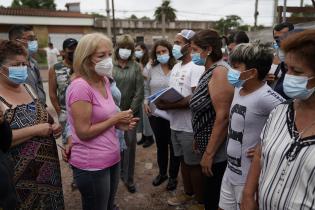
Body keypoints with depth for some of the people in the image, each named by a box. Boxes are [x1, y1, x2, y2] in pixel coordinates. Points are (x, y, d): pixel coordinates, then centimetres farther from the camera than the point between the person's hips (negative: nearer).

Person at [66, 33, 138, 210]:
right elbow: (83, 132, -22)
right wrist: (116, 119, -15)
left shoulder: (105, 80, 5)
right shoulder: (80, 87, -21)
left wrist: (120, 124, -2)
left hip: (112, 159, 8)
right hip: (92, 165, -8)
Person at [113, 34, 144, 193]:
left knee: (130, 144, 4)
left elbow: (139, 91, -1)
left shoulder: (136, 67, 3)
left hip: (131, 111, 1)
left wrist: (131, 110, -8)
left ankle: (128, 178, 19)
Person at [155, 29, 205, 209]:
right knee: (183, 160, 20)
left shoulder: (197, 67, -16)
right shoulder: (176, 66, 13)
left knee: (194, 164, 6)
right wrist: (163, 100, -4)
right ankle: (188, 193, 39)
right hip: (176, 123, 8)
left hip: (189, 126, -8)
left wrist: (168, 106, -23)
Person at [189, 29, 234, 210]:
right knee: (210, 194, 23)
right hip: (208, 145, 9)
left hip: (217, 151, -9)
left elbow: (223, 116, -26)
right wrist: (199, 139, 17)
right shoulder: (211, 71, 9)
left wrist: (209, 154, -21)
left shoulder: (220, 72, -20)